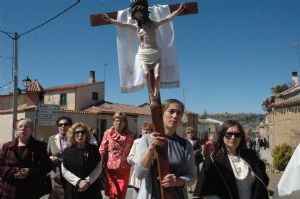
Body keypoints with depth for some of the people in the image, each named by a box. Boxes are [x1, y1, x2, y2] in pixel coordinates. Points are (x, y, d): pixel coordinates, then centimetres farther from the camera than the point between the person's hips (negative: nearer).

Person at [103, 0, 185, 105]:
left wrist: (179, 10, 1)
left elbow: (168, 19, 6)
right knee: (146, 74, -25)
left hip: (155, 53, 0)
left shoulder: (153, 24, 9)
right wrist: (110, 19, 17)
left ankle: (155, 97, -6)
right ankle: (152, 98, -23)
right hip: (143, 54, 0)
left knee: (157, 76, -18)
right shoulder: (136, 26, 12)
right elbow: (121, 24, 16)